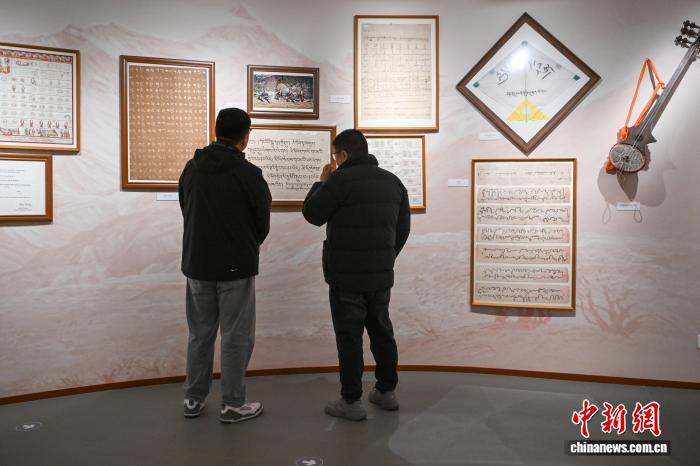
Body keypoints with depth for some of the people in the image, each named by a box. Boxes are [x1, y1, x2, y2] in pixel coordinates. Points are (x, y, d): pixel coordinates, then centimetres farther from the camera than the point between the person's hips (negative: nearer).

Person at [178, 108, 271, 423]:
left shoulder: (192, 168, 3)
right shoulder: (248, 174, -14)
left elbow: (186, 210, 10)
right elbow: (263, 220, -4)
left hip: (197, 264, 5)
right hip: (236, 267, -5)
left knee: (200, 333, 17)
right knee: (236, 336, 6)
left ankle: (194, 399, 26)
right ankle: (233, 404, 14)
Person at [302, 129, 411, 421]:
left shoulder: (341, 180, -14)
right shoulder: (393, 181, 8)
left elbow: (313, 214, -6)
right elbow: (403, 228, 12)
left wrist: (321, 183, 8)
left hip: (346, 277, -6)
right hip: (382, 275, 6)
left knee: (349, 337, 2)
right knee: (382, 332, 17)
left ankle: (351, 402, 10)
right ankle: (387, 392, 28)